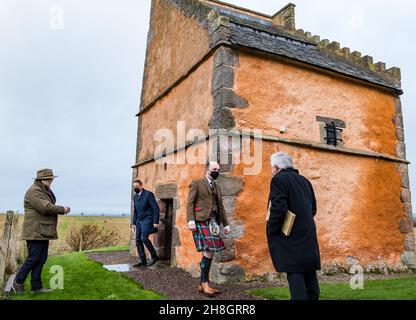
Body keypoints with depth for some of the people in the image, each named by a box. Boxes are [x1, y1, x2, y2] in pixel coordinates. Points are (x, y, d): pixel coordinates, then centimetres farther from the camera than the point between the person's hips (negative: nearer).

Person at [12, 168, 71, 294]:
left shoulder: (44, 191, 19)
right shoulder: (34, 191, -15)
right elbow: (46, 207, -25)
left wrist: (61, 209, 0)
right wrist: (62, 209, -14)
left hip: (43, 232, 10)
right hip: (35, 232, -10)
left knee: (41, 259, 11)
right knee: (33, 258, -4)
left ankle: (36, 286, 17)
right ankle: (18, 282, 13)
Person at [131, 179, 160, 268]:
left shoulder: (148, 194, -11)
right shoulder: (135, 196, 13)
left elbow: (156, 208, -13)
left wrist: (155, 222, -17)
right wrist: (133, 223, 15)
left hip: (147, 219, -8)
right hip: (139, 220, 8)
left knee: (144, 238, -19)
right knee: (138, 240, 3)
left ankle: (154, 256, -4)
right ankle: (142, 260, 12)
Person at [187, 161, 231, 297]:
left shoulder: (217, 187, 22)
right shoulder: (196, 183, 2)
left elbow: (220, 207, 23)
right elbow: (190, 203, -5)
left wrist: (226, 224, 19)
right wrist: (191, 220, -16)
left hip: (213, 222, 7)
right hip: (201, 220, -7)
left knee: (210, 252, 4)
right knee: (208, 251, -12)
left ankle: (203, 283, 14)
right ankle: (205, 283, -1)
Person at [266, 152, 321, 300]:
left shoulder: (279, 179, -10)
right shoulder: (304, 180, 13)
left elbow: (278, 209, -20)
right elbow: (313, 208, 17)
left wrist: (271, 232, -9)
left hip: (290, 236, -8)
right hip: (308, 235, 8)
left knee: (294, 273, -3)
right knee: (309, 271, 15)